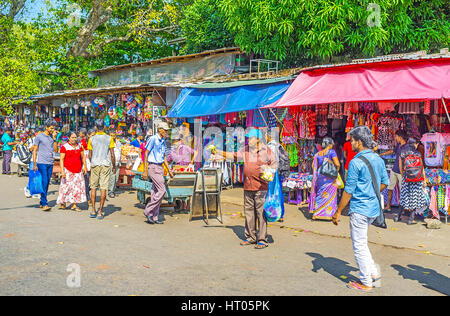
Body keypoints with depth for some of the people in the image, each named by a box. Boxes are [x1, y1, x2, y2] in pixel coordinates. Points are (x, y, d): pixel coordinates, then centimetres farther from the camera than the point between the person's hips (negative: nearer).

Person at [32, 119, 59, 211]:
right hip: (42, 163, -5)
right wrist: (34, 164, -6)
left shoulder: (52, 137, 13)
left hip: (50, 164, 5)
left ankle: (42, 202, 18)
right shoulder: (39, 137, -1)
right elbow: (35, 151, -1)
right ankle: (44, 204, -12)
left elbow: (56, 150, 6)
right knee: (44, 183, -11)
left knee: (47, 183, 7)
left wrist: (54, 139, -2)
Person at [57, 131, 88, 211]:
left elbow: (83, 157, 17)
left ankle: (74, 205, 2)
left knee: (78, 187, -2)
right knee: (66, 186, -1)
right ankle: (63, 202, 21)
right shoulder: (64, 147, -4)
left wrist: (84, 167, 7)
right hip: (68, 170, -4)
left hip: (78, 170, 4)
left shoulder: (79, 146, 10)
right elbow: (61, 159, -7)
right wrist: (62, 171, -15)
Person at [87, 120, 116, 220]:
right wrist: (114, 166, 9)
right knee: (103, 188, 0)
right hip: (106, 165, -1)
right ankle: (100, 212, 0)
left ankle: (93, 211, 9)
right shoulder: (109, 138, -2)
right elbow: (112, 155, -3)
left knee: (93, 187, 11)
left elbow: (90, 155, 5)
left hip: (95, 165, 1)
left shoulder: (92, 139, 1)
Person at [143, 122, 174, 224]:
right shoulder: (153, 139, -10)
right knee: (162, 190, -13)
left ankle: (153, 217, 10)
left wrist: (169, 170, 20)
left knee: (155, 192, 7)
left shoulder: (163, 141, 15)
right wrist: (145, 170, -16)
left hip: (160, 168, 8)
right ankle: (148, 211, -4)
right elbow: (146, 154, -11)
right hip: (153, 167, -8)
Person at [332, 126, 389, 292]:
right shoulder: (378, 159, 5)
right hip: (374, 208, 8)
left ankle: (366, 283, 13)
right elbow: (385, 183, 14)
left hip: (359, 209, -8)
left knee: (359, 245, 4)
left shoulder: (356, 162, -17)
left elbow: (349, 190, -15)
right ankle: (374, 272, 21)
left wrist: (338, 211, -8)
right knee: (361, 242, 23)